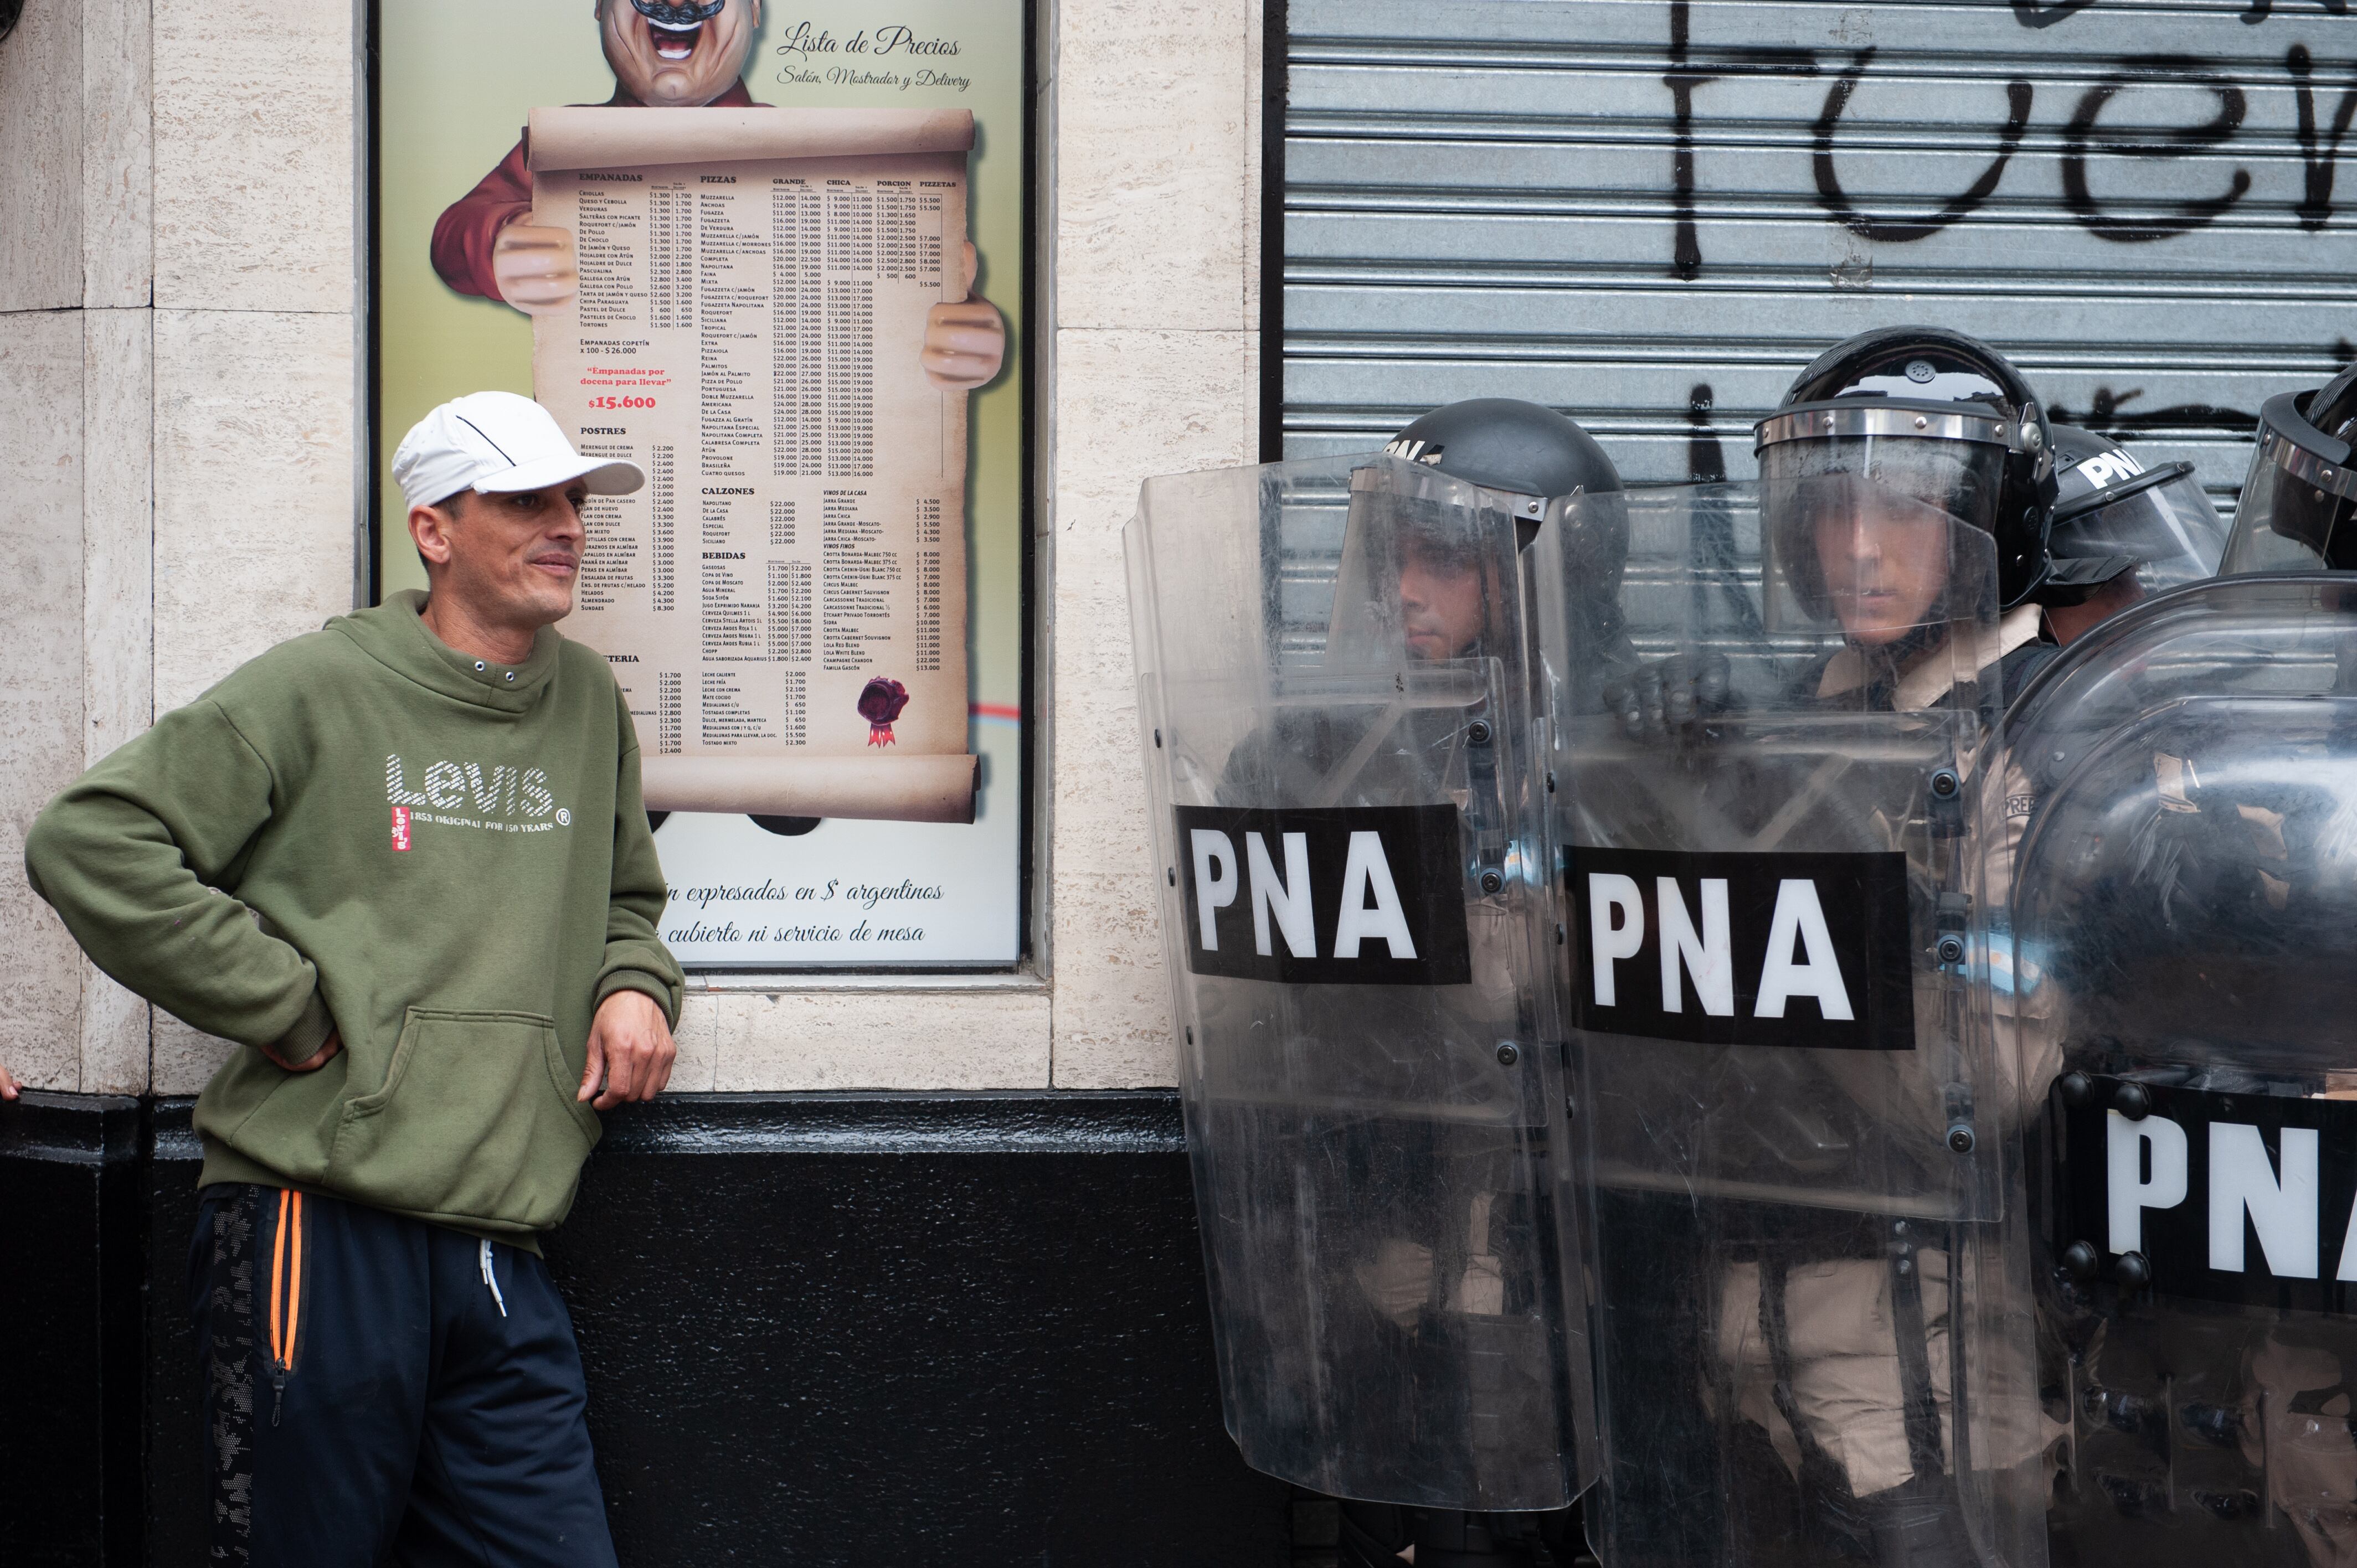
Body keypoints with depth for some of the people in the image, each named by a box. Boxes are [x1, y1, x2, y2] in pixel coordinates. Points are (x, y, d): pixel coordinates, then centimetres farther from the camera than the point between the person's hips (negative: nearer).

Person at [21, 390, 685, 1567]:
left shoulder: (588, 704, 16)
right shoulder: (316, 694, -2)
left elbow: (625, 898, 33)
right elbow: (87, 843, -8)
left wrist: (634, 983, 10)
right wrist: (291, 1005, -9)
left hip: (500, 1251, 5)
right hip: (320, 1227, -5)